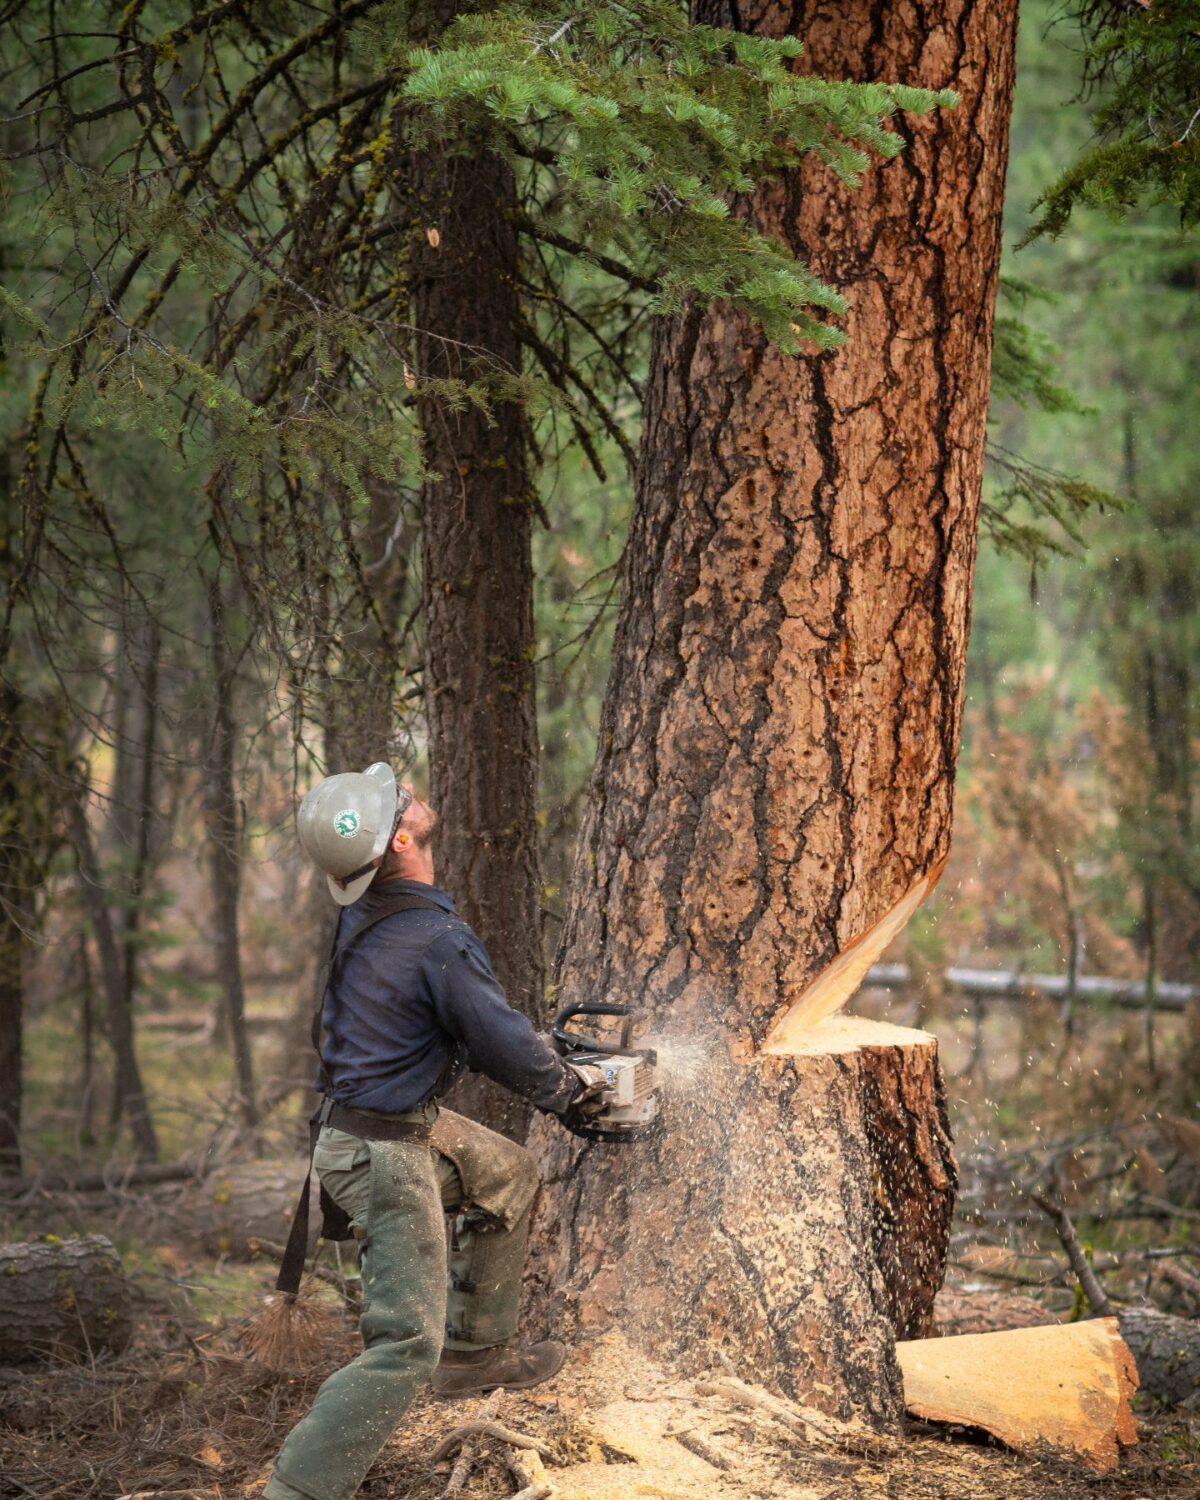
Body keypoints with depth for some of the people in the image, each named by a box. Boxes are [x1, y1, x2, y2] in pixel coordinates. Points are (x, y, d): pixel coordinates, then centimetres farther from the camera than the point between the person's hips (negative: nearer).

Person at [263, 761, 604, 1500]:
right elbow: (507, 1043, -19)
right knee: (406, 1345, -7)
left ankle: (475, 1352, 37)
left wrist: (539, 1050, 12)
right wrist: (570, 1088, 1)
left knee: (512, 1176, 28)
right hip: (382, 1155, -9)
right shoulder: (437, 939, -26)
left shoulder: (363, 912, 0)